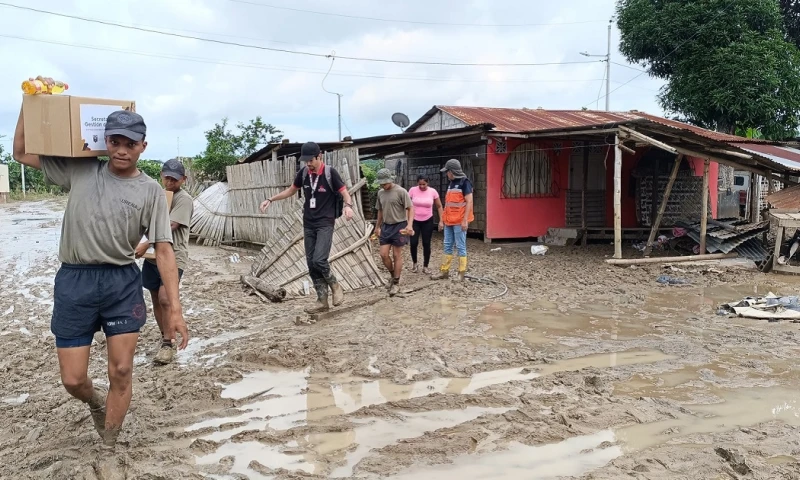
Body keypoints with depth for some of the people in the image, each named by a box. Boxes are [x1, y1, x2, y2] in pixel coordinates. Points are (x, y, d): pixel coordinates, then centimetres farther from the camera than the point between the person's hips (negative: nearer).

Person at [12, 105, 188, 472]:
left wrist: (174, 308, -10)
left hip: (123, 283, -1)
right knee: (73, 380, 3)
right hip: (74, 281, 1)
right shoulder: (80, 169, 6)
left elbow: (164, 250, -4)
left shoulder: (150, 190, 0)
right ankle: (95, 402, 41)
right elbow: (22, 153, 16)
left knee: (121, 371, 1)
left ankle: (107, 454, 21)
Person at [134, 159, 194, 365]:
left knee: (165, 298, -19)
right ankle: (166, 339, 27)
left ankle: (168, 343, -6)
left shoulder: (184, 199, -10)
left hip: (173, 257, -7)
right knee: (156, 300, 12)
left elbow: (169, 227, -20)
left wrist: (145, 245, -26)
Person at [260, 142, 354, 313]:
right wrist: (270, 199, 12)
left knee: (319, 260, -20)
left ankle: (335, 286, 8)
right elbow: (291, 190, 19)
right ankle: (322, 300, 12)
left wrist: (348, 206, -31)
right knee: (311, 263, 3)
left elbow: (345, 193, -9)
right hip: (308, 224, 6)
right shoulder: (303, 173, 3)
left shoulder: (330, 173, -12)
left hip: (325, 224, -6)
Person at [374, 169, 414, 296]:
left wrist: (410, 224, -24)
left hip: (399, 226, -6)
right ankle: (393, 275, 24)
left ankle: (396, 283, 11)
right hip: (386, 226, 6)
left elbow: (410, 208, -12)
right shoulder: (380, 193, 8)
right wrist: (377, 226, 21)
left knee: (397, 255, 1)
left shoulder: (401, 191, -11)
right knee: (383, 254, 1)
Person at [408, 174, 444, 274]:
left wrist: (441, 221, -2)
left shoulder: (433, 191, -7)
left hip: (427, 221, 0)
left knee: (426, 244, 2)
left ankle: (425, 267, 15)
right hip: (414, 221, 0)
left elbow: (439, 207, 2)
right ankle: (415, 263, 20)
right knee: (413, 243, -4)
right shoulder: (412, 190, -9)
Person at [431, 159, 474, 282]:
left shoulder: (465, 182, -11)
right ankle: (444, 271, 17)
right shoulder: (452, 183, 15)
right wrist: (445, 218, 18)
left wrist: (465, 220, -20)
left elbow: (469, 202, -15)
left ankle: (462, 273, 4)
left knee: (460, 247, -2)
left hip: (459, 222, -8)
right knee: (447, 246, 11)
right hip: (449, 221, 8)